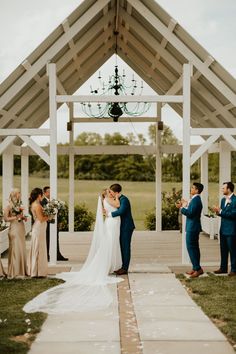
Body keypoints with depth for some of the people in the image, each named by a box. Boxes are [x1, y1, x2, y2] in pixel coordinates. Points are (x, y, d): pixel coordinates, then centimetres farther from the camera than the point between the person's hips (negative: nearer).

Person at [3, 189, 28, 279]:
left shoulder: (19, 205, 13)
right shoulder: (9, 206, -7)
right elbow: (5, 218, -11)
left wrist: (23, 217, 6)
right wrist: (16, 217, -15)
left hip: (21, 228, 7)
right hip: (14, 228, -7)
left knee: (22, 249, 8)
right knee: (15, 250, -5)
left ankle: (22, 270, 15)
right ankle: (15, 272, 1)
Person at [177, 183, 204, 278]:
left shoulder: (196, 200, -18)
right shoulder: (195, 199, 14)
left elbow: (190, 213, -23)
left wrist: (182, 208, -11)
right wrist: (184, 206, 5)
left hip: (192, 228, -11)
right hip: (193, 227, 11)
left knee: (191, 248, -8)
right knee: (194, 248, 14)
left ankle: (197, 268, -6)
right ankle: (196, 268, 20)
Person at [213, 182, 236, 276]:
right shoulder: (223, 199, 13)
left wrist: (221, 211, -21)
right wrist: (218, 212, -4)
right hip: (223, 229, 8)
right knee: (223, 250, 14)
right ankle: (223, 268, 23)